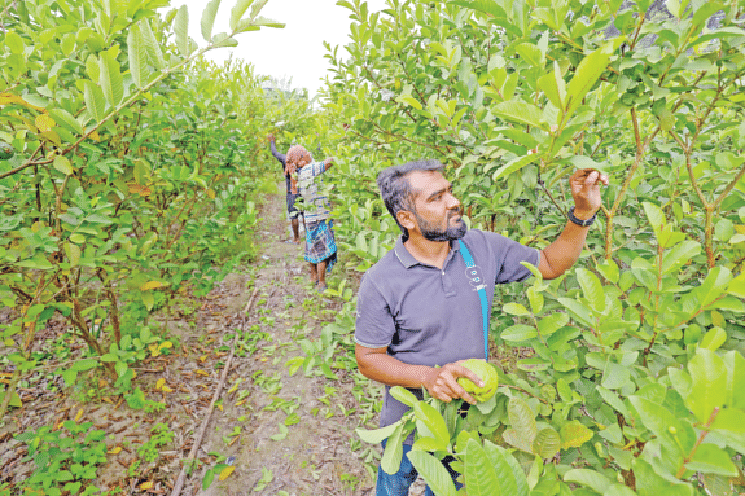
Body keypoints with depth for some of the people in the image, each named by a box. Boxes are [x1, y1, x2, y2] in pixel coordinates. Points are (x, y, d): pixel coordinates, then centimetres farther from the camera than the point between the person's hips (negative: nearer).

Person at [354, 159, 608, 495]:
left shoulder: (483, 248, -13)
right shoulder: (380, 282, -25)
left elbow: (551, 264, -2)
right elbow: (367, 359, -17)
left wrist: (584, 211, -15)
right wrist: (427, 376, -33)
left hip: (471, 414, 3)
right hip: (411, 425, -3)